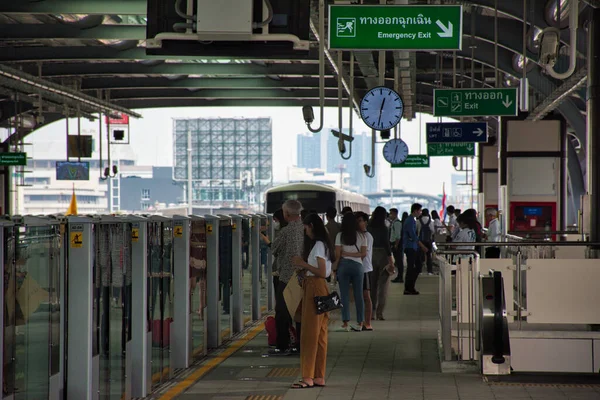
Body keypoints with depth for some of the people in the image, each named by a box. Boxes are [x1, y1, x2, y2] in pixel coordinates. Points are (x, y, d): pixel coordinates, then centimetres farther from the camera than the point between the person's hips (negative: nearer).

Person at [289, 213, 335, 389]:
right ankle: (319, 377, 13)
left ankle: (308, 377, -7)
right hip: (318, 289, 10)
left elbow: (322, 272, -20)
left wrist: (303, 264, -14)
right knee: (319, 335, 10)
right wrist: (304, 267, 14)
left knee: (310, 333, -7)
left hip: (315, 288, -10)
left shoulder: (318, 245, -14)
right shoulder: (322, 244, 15)